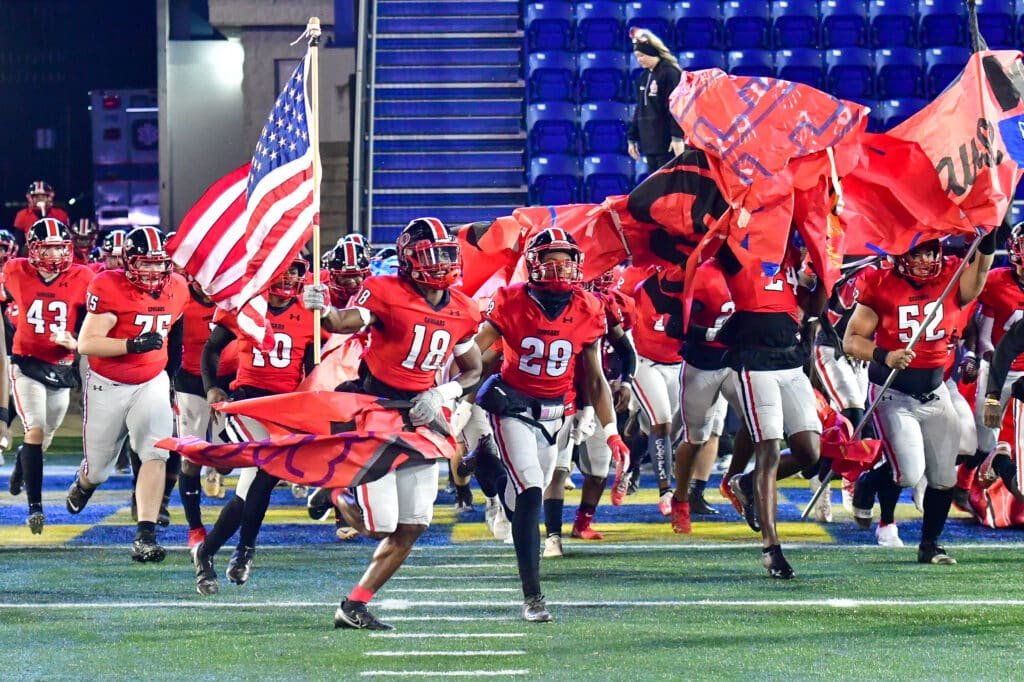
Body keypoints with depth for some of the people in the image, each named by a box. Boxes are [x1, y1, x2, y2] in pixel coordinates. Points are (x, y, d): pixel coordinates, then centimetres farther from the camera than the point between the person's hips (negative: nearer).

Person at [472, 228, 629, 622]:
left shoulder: (588, 311, -2)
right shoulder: (512, 303, -11)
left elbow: (595, 379, 7)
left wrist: (610, 431, 4)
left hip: (554, 413, 4)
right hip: (512, 407, -4)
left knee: (528, 498, 6)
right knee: (530, 494, -17)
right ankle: (532, 597, -16)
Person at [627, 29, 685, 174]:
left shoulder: (670, 73, -9)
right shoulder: (643, 77, 15)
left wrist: (677, 137, -21)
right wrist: (632, 138, 19)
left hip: (666, 141, -8)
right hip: (649, 141, 8)